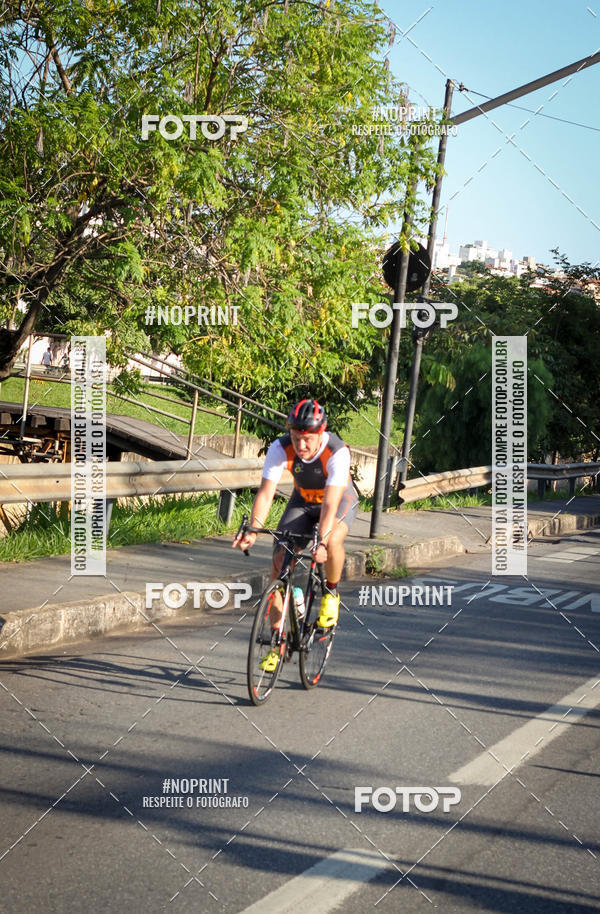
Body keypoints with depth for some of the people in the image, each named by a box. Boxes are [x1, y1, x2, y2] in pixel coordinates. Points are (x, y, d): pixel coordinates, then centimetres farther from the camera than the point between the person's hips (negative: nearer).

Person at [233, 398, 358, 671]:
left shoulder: (337, 452, -35)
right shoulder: (281, 448, -27)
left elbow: (330, 504, -40)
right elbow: (265, 493, -30)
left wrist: (322, 543, -53)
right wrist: (252, 531, -45)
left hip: (340, 500, -3)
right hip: (302, 501, 3)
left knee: (333, 540, -36)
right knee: (279, 562, -12)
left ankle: (331, 592, -4)